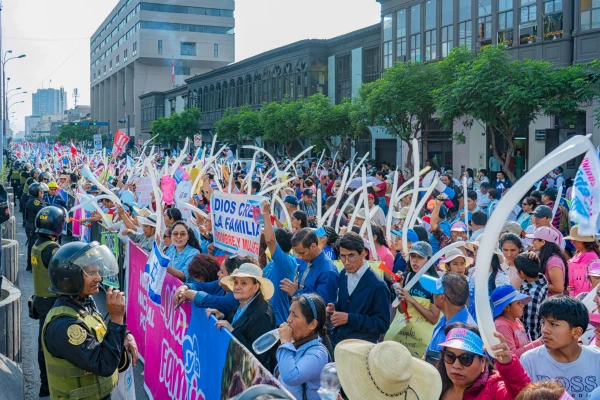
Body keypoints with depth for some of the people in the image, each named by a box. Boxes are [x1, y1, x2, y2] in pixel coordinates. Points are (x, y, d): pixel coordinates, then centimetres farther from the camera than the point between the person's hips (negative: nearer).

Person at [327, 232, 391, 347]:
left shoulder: (377, 285, -18)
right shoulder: (343, 275, 3)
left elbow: (382, 324, -17)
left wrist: (349, 318, -21)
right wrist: (333, 309, -5)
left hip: (362, 347, -6)